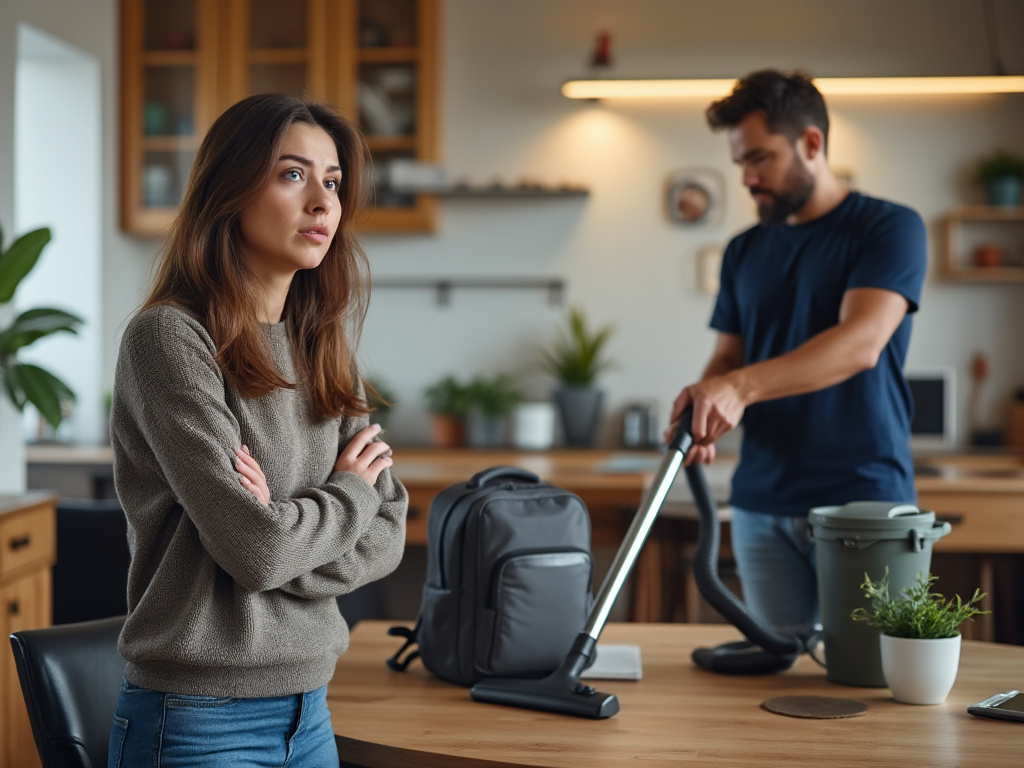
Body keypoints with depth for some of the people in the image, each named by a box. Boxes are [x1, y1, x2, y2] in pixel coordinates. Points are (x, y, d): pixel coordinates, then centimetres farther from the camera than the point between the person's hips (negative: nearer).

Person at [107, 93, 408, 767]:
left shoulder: (322, 347, 7)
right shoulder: (171, 338, -14)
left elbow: (387, 535, 3)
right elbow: (254, 549, -21)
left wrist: (285, 529, -14)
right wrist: (349, 492, -4)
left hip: (309, 708, 7)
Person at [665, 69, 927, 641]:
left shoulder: (890, 228, -6)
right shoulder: (745, 252, 13)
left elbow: (861, 343, -20)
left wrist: (741, 386, -32)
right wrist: (702, 419, -9)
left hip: (863, 500, -5)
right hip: (762, 505, 5)